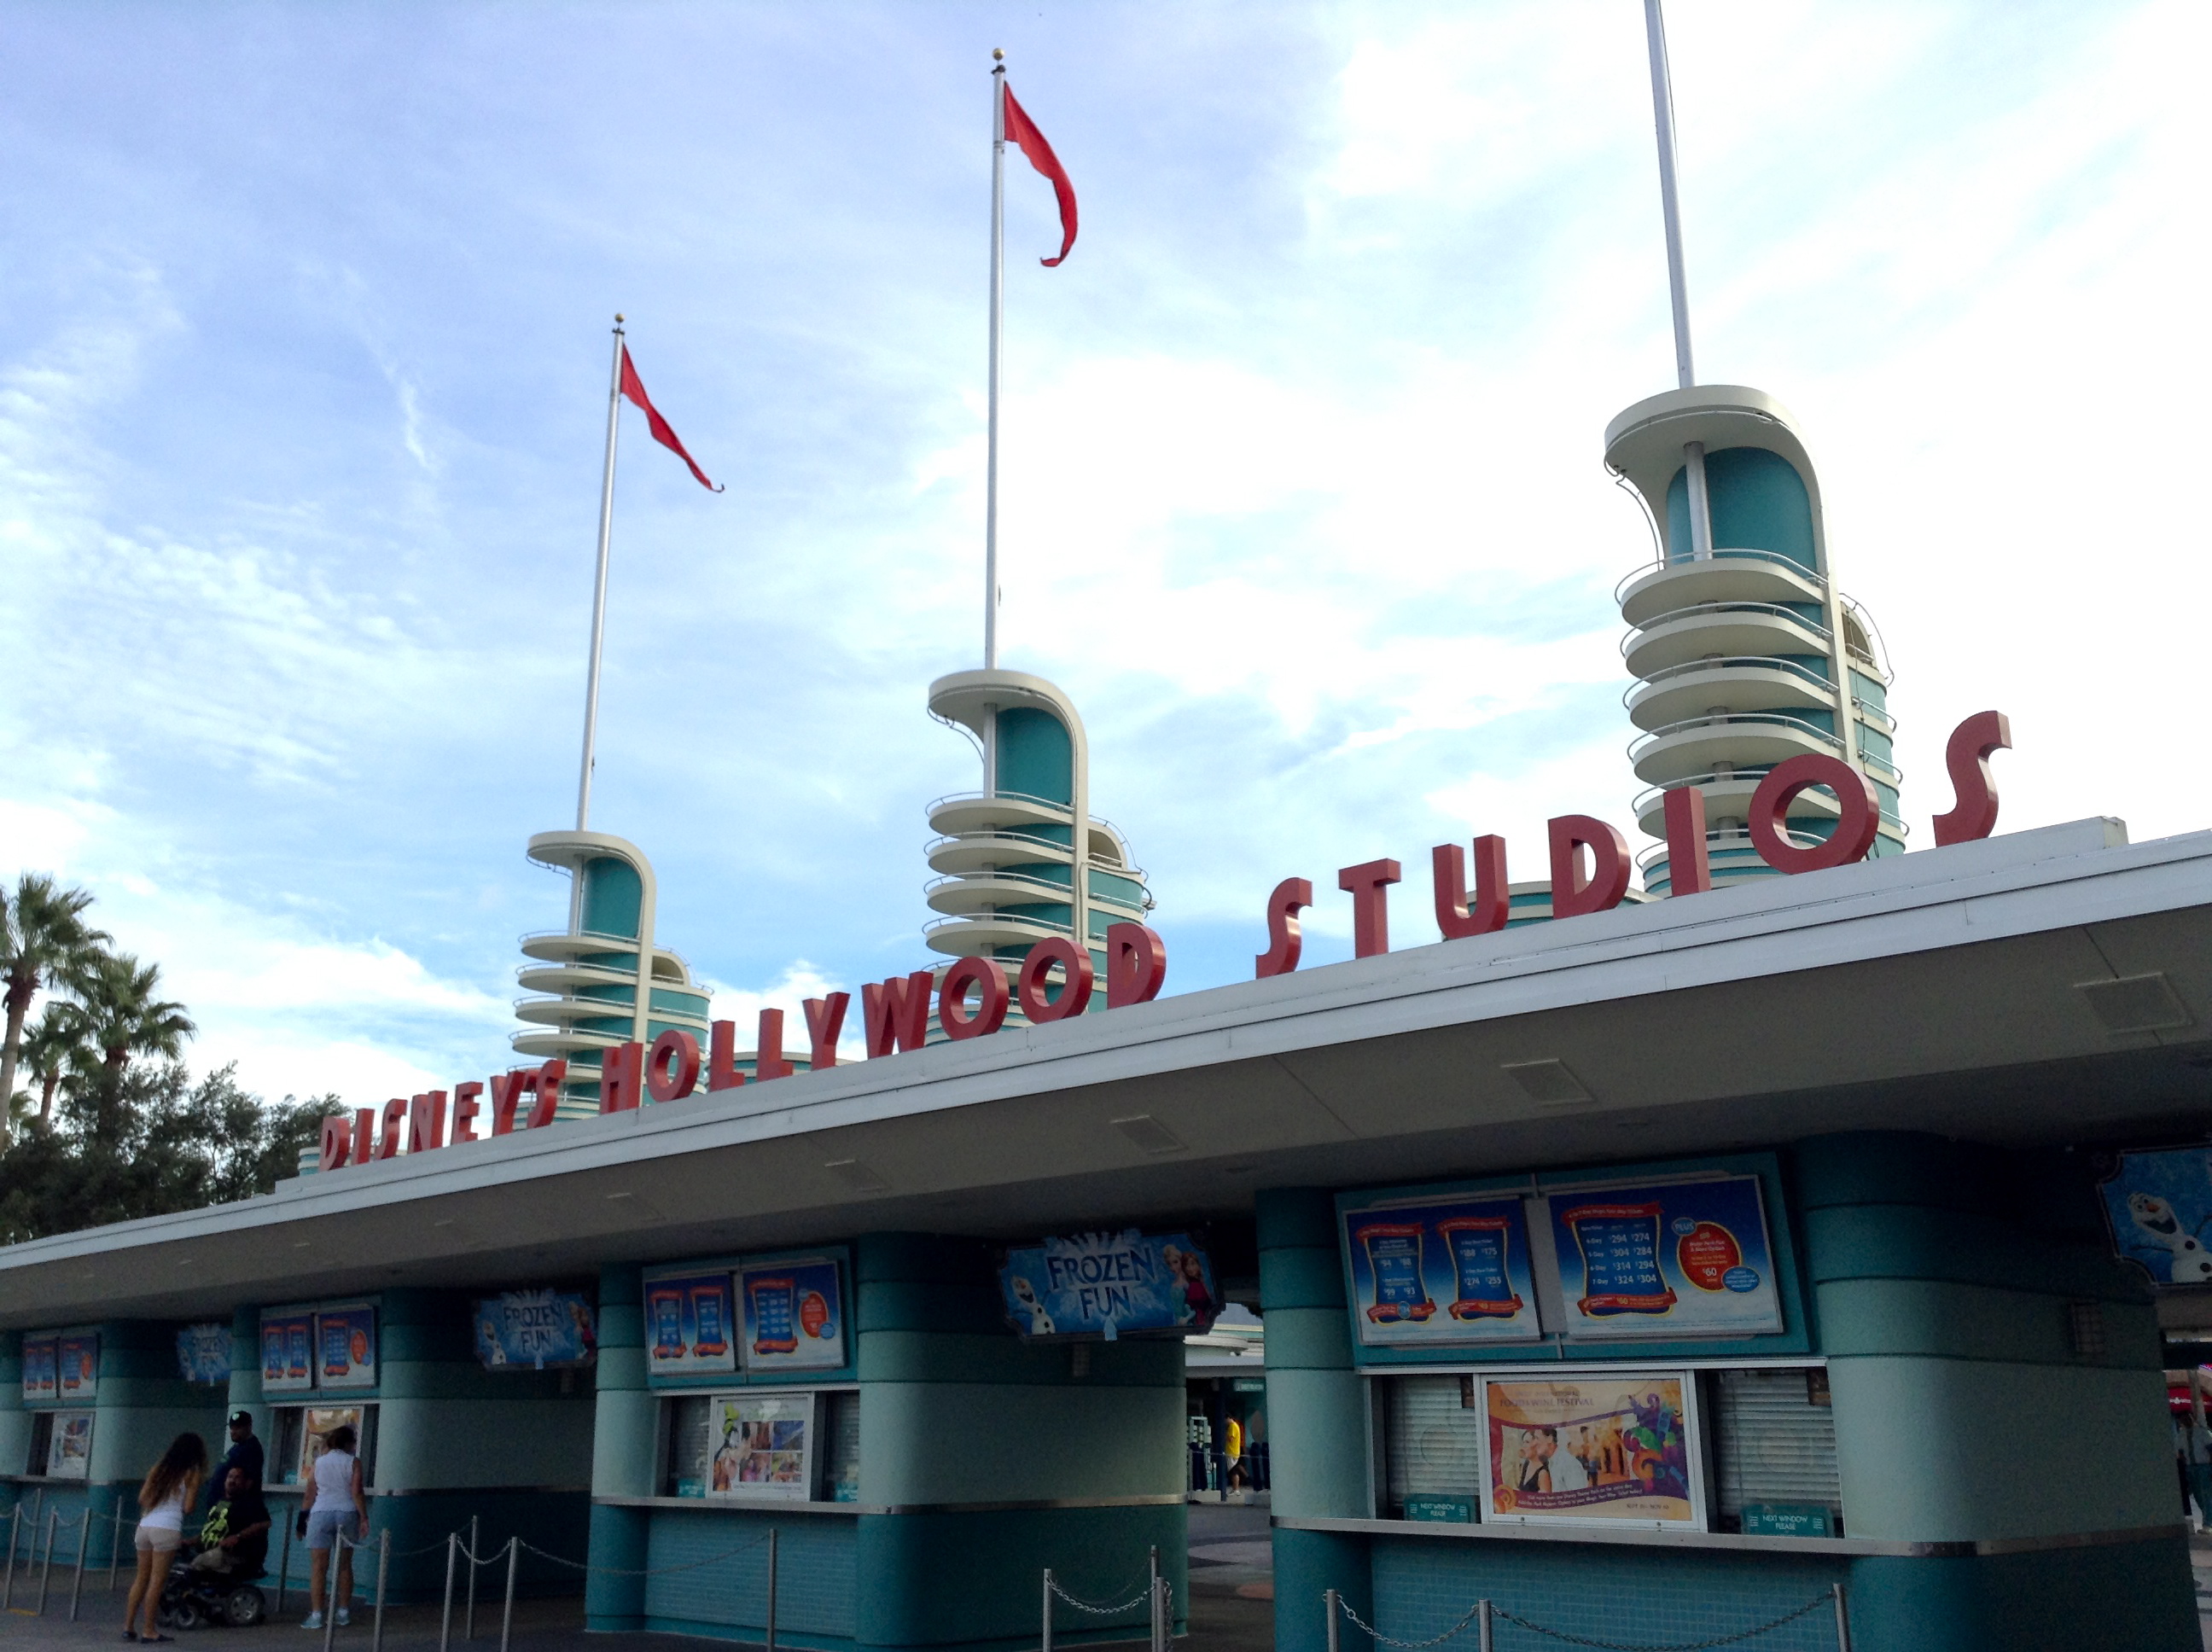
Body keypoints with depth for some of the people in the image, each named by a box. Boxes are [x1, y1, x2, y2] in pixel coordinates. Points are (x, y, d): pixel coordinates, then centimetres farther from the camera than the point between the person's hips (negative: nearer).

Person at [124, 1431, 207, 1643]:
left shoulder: (159, 1469, 15)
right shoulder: (192, 1473, 1)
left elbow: (142, 1498, 11)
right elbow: (188, 1506, -3)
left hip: (145, 1526, 5)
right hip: (167, 1528, -5)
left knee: (141, 1578, 14)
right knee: (156, 1580, -2)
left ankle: (129, 1626, 15)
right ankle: (149, 1630, 0)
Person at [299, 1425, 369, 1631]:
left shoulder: (319, 1462, 9)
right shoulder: (353, 1462, 2)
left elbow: (309, 1495, 10)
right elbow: (356, 1492, -6)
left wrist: (303, 1517, 19)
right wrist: (364, 1518, -3)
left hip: (320, 1513, 0)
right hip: (346, 1513, 0)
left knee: (318, 1567, 0)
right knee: (344, 1566, 12)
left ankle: (316, 1615, -6)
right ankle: (344, 1613, 17)